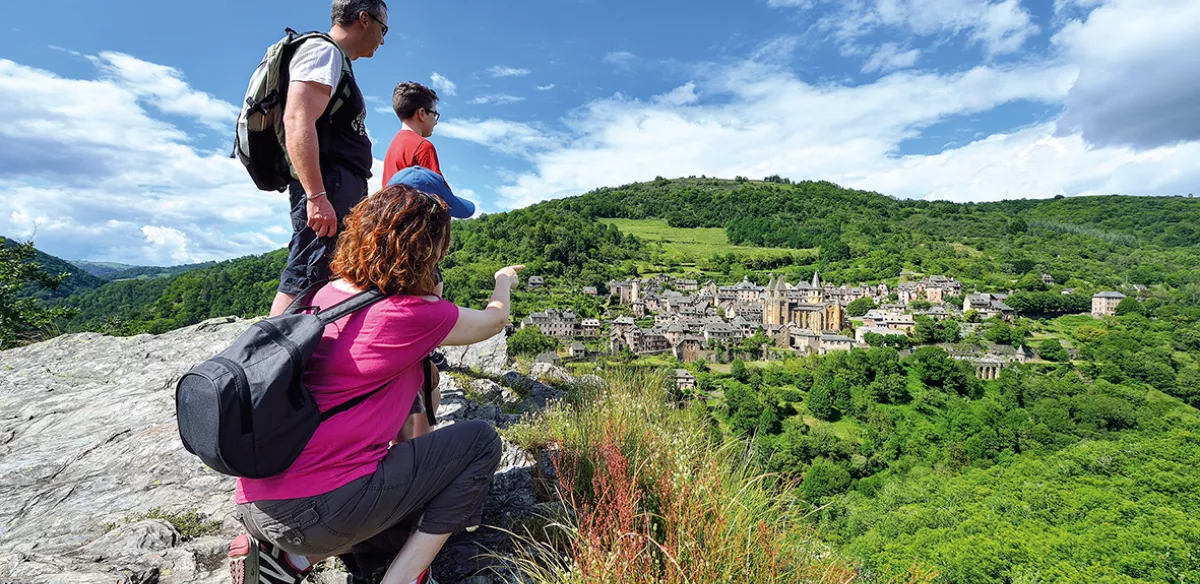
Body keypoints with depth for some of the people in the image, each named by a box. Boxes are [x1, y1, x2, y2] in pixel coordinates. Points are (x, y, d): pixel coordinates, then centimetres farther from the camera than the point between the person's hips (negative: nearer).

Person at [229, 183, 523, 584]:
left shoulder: (327, 295, 6)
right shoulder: (411, 314, -15)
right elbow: (494, 321, 5)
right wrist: (504, 281, 27)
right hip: (315, 509, -8)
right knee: (479, 441, -1)